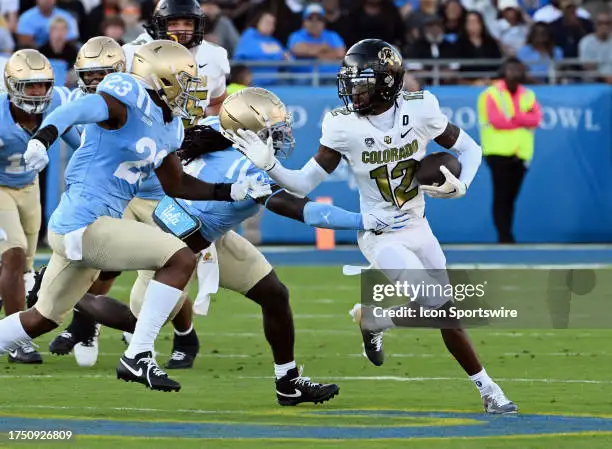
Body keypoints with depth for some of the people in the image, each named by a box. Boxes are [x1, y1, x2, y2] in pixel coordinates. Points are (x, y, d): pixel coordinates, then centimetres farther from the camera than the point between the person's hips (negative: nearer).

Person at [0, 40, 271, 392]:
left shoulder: (168, 128, 14)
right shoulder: (127, 102, -15)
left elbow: (176, 185, 26)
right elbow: (72, 112, -33)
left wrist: (233, 191, 19)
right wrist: (43, 138, -54)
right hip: (84, 224, -10)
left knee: (44, 318, 22)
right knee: (181, 259, -13)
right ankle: (138, 358, -11)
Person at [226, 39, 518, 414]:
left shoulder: (420, 110, -12)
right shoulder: (343, 126, -15)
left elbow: (469, 149, 1)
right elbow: (305, 183, -11)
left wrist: (459, 186, -16)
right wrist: (269, 164, -27)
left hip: (418, 229, 4)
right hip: (381, 237, -4)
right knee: (437, 307, -17)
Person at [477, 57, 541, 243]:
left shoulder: (528, 95, 14)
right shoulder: (491, 95, -1)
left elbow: (536, 118, -2)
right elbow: (496, 120, -13)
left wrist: (512, 117, -15)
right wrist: (523, 120, -3)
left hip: (520, 153, 4)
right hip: (498, 152, -4)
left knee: (510, 197, 6)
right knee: (501, 196, -9)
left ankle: (506, 236, 9)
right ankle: (504, 235, -10)